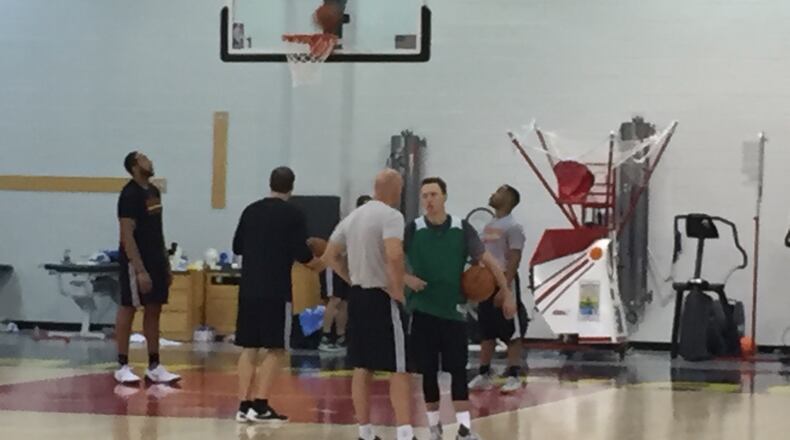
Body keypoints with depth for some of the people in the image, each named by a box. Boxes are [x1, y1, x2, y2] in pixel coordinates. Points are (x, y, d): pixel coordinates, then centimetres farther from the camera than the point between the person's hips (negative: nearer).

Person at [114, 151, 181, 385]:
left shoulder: (154, 191, 12)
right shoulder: (130, 194, -16)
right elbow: (126, 235, -20)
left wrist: (166, 264, 16)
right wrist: (139, 270, -24)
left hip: (156, 260, 9)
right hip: (136, 261, -9)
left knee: (154, 311, 9)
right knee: (128, 309, -2)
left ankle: (154, 366, 13)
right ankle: (123, 366, 3)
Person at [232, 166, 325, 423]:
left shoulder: (251, 210, 8)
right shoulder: (293, 215, -6)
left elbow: (237, 247, 15)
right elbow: (302, 254, -9)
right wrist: (317, 265, 13)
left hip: (249, 288, 5)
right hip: (276, 290, -5)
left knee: (249, 347, 9)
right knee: (275, 349, 1)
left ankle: (244, 405, 5)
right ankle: (260, 406, -6)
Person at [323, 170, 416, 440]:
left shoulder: (353, 217, 12)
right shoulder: (391, 216, -13)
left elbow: (330, 256, 17)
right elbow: (394, 256, -28)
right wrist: (400, 291, -17)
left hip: (357, 296, 8)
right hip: (383, 298, -8)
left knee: (362, 367, 12)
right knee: (399, 369, -6)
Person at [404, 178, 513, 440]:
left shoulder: (462, 229, -2)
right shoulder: (413, 230, -4)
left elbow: (487, 261, 3)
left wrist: (507, 293, 0)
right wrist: (406, 278, -17)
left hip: (453, 309, 0)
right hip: (423, 309, 0)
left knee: (458, 369, -2)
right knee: (428, 370, 5)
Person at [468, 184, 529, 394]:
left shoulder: (513, 227, -11)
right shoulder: (489, 226, 14)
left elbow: (514, 260, -17)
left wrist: (504, 288, -23)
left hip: (505, 282, -8)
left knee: (512, 332, -4)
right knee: (487, 331, 11)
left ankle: (514, 376, -1)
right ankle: (484, 375, 16)